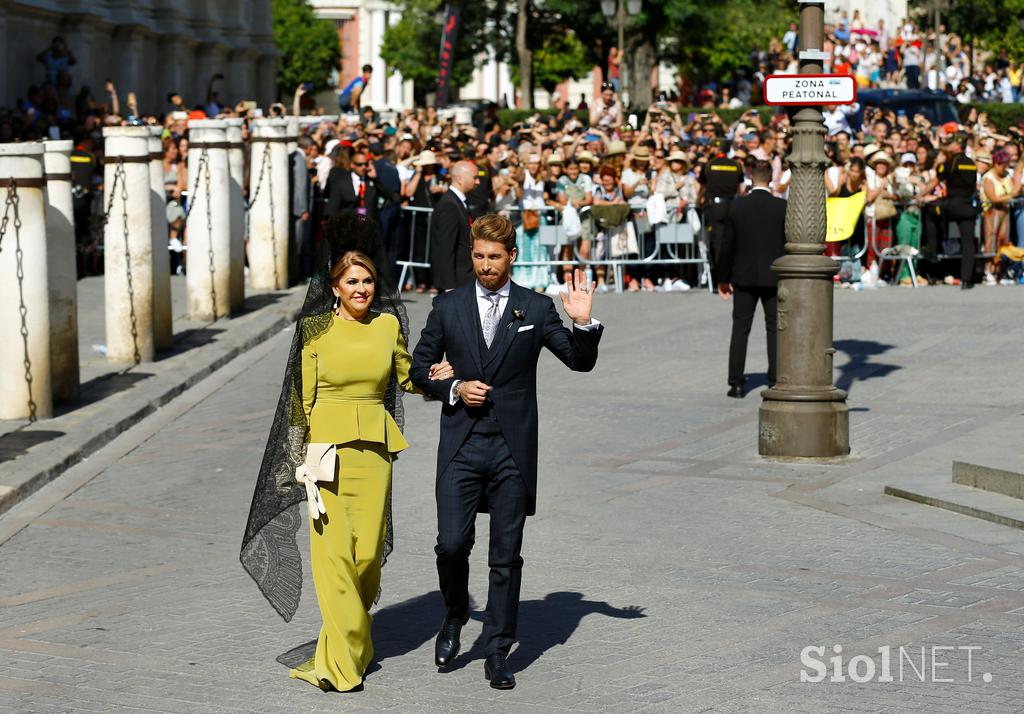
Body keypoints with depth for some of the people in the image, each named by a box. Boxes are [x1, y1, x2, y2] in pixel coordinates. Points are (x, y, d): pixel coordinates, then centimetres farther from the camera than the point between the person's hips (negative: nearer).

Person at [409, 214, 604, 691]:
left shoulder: (536, 309, 4)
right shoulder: (448, 308, 6)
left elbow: (580, 362, 5)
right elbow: (420, 368, 11)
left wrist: (584, 323, -14)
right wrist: (454, 389, -6)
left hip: (512, 448, 0)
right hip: (461, 445, 0)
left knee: (506, 556, 3)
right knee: (452, 544, -8)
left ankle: (497, 653, 11)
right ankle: (455, 616, 21)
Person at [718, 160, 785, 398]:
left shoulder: (737, 206, -4)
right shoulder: (782, 207, -7)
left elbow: (727, 244, -1)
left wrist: (723, 278, 8)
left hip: (744, 277, 1)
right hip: (774, 278, -1)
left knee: (740, 329, 7)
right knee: (775, 330, 7)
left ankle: (736, 383, 4)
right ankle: (775, 382, 5)